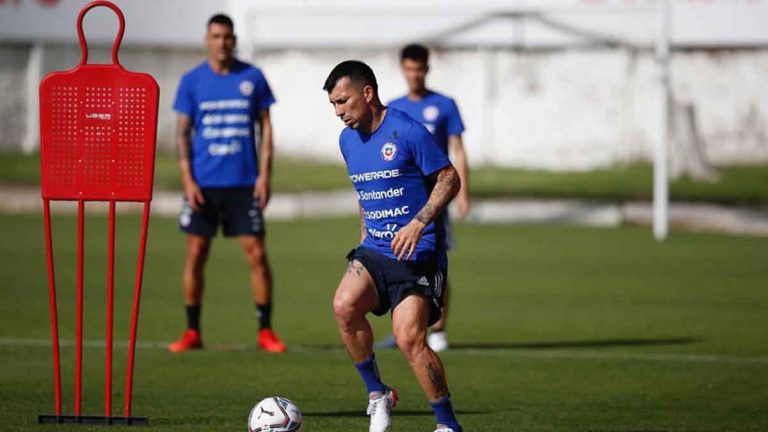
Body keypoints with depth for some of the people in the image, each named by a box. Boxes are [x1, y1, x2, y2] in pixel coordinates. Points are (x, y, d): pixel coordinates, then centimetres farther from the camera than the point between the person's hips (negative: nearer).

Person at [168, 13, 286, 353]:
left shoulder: (252, 78, 4)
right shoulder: (192, 81, 4)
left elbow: (266, 127, 6)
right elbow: (183, 132, 4)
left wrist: (264, 175, -3)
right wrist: (188, 180, -6)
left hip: (244, 183, 0)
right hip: (203, 183, 0)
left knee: (256, 253, -4)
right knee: (196, 254, 1)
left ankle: (266, 331, 4)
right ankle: (192, 332, 9)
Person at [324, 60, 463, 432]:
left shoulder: (408, 132, -11)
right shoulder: (348, 140, 11)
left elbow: (449, 180, -10)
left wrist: (418, 223, -21)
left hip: (417, 251, -6)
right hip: (374, 248, 6)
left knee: (408, 338, -16)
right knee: (344, 305, -21)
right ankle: (377, 394, -3)